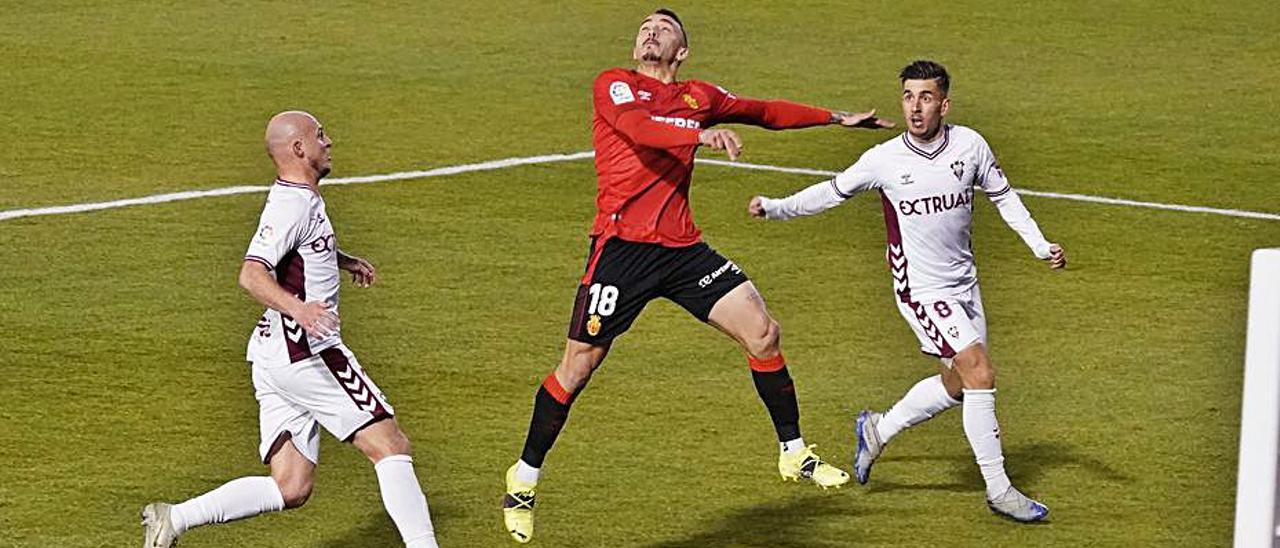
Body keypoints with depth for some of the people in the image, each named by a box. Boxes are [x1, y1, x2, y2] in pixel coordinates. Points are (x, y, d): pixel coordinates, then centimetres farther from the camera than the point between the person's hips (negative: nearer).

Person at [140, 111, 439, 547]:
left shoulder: (304, 199, 18)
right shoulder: (291, 205, -13)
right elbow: (252, 275, -27)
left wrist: (344, 261, 40)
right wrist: (298, 308, -42)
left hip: (275, 357, 10)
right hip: (305, 351, -10)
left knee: (290, 489, 4)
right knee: (390, 446, -8)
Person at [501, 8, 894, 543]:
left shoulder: (698, 97, 15)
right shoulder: (614, 84, -1)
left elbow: (763, 111, 30)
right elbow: (639, 128, -22)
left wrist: (835, 117, 31)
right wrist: (701, 134, -38)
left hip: (682, 248, 5)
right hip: (621, 244, -5)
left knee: (762, 332, -3)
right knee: (577, 366, -4)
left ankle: (794, 454, 11)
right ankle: (524, 479, 12)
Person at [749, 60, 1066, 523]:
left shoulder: (969, 145, -6)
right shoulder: (884, 160, -13)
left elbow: (1003, 196, 9)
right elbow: (833, 192, 2)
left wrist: (1040, 246, 2)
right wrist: (774, 208, -6)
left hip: (964, 283, 5)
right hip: (922, 289, -5)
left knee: (956, 385, 14)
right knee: (980, 372, -16)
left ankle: (877, 430, 37)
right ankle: (998, 488, -8)